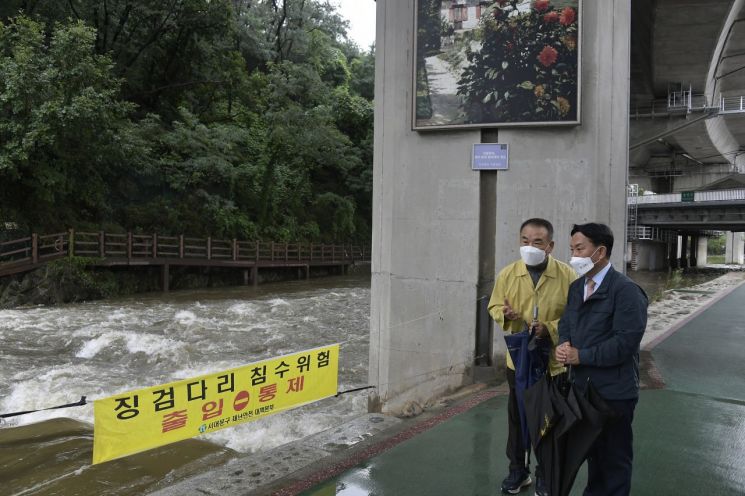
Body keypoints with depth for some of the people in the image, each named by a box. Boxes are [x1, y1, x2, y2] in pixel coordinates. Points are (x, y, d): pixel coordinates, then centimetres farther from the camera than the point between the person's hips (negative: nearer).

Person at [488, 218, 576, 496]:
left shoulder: (567, 275, -12)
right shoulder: (507, 274, -5)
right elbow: (494, 306, 5)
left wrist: (550, 329, -24)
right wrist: (504, 314, -18)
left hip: (554, 362, -2)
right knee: (517, 418, 15)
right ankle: (518, 470, 34)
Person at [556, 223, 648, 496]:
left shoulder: (626, 290, -17)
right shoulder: (576, 287, 9)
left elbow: (625, 342, -23)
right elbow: (566, 323, 12)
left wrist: (581, 356, -19)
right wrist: (563, 345, -10)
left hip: (614, 391, -7)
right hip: (583, 386, 7)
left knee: (614, 457, 9)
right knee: (592, 450, 22)